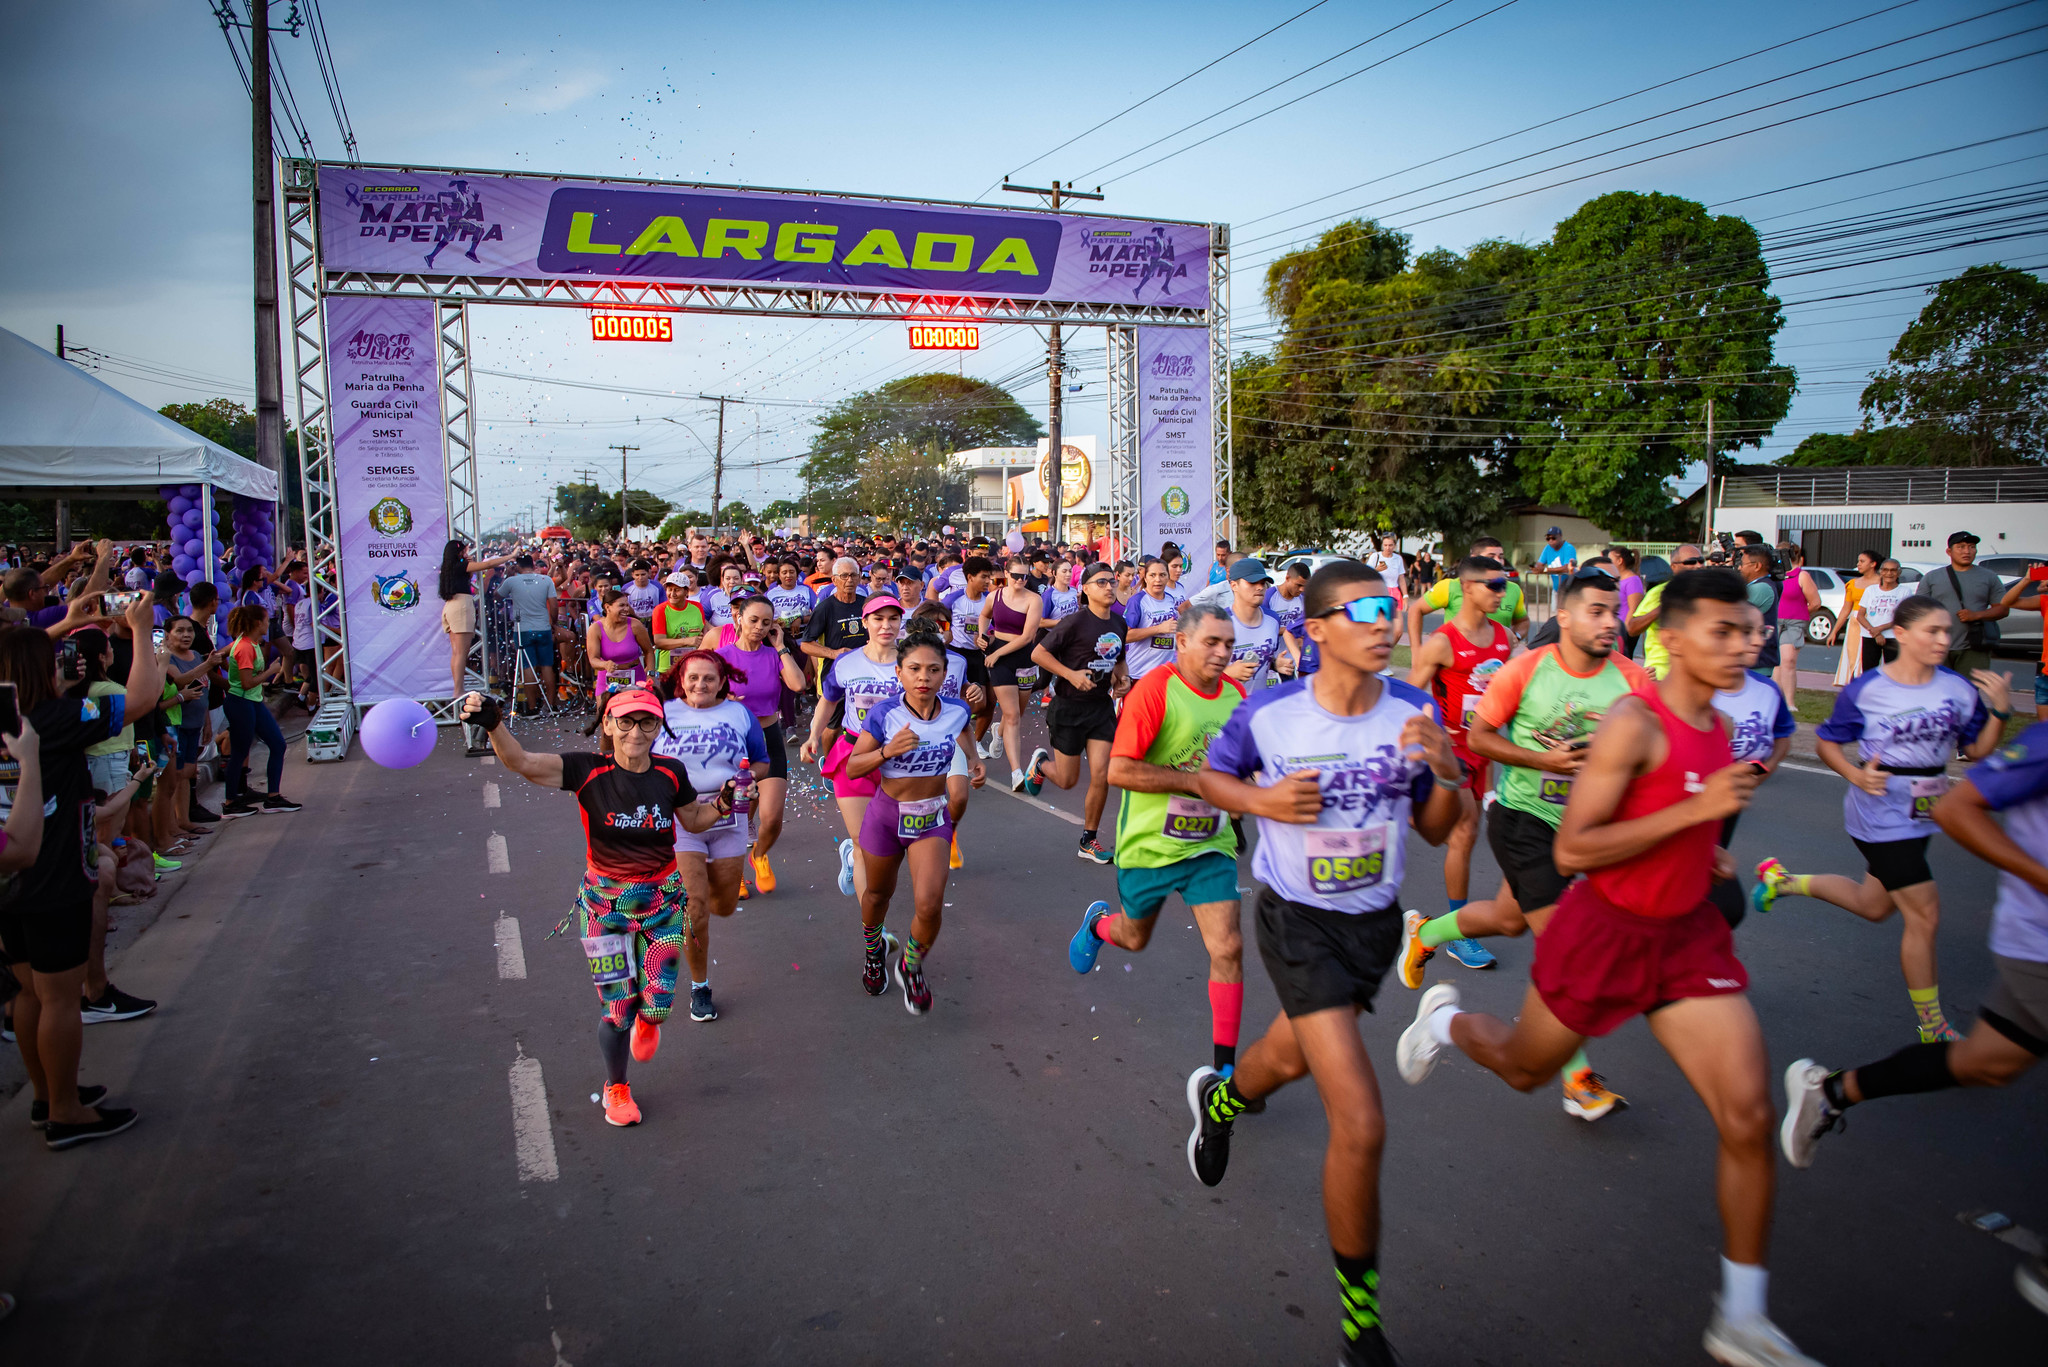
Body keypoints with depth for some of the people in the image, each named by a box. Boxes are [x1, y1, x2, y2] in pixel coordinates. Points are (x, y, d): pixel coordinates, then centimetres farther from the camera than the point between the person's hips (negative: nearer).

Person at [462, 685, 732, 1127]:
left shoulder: (671, 774, -6)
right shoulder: (588, 771, -15)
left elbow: (694, 821, 12)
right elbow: (522, 762, -30)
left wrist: (722, 804, -9)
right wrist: (494, 725, -48)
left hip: (662, 899, 2)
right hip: (605, 902, -2)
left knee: (657, 1003, -1)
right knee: (618, 1007, 3)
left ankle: (647, 1020, 41)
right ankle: (615, 1087, 33)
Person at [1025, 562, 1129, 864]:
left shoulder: (1118, 624, 5)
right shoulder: (1076, 622, -15)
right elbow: (1038, 653, -13)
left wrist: (1121, 677, 1)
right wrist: (1071, 674, -22)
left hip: (1102, 706, 5)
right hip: (1069, 707, -5)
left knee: (1101, 776, -4)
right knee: (1068, 780, 6)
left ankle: (1089, 841, 13)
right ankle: (1041, 763, 43)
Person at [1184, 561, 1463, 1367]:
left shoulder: (1413, 712, -9)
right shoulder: (1267, 715, -18)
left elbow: (1434, 831, -1)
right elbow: (1211, 776, 1)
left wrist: (1447, 775, -21)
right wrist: (1260, 800, -19)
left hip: (1375, 922, 5)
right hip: (1298, 923, -5)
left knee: (1290, 1059, 29)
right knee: (1361, 1126, -14)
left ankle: (1218, 1098, 67)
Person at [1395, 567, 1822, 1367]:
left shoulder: (1716, 724, 4)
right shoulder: (1634, 723, -22)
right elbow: (1572, 850, -25)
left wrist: (1703, 856, 9)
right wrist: (1695, 810, -28)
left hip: (1687, 933, 6)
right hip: (1604, 929, -6)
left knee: (1748, 1118, -3)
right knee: (1523, 1069, 16)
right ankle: (1445, 1018, 52)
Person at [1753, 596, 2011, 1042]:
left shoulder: (1959, 688, -2)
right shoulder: (1866, 690, -14)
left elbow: (1977, 750, 4)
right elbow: (1825, 743, -5)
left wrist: (2001, 711, -11)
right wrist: (1856, 774, -21)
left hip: (1922, 817, 6)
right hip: (1881, 817, -6)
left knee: (1874, 906, 21)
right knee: (1924, 916, -4)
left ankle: (1782, 879, 41)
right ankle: (1932, 1026, 12)